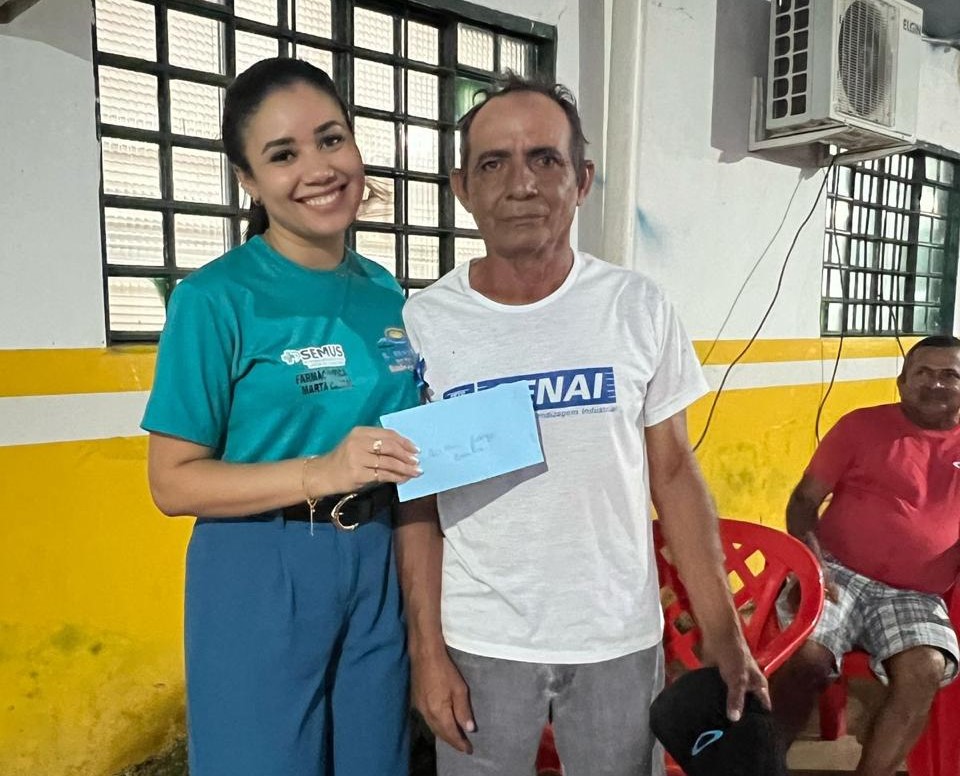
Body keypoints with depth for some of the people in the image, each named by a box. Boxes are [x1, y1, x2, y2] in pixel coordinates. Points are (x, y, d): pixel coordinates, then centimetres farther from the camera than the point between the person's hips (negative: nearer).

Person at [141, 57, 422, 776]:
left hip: (377, 565, 5)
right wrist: (321, 474, -24)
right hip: (260, 577, -5)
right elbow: (174, 483, -12)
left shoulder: (384, 292, 4)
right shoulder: (215, 298, -13)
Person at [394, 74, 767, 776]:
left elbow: (674, 476, 0)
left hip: (622, 640, 1)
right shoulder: (425, 323, -8)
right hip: (480, 644, 0)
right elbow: (416, 501, -2)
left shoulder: (639, 308, -6)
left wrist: (725, 637, -2)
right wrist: (427, 652, -4)